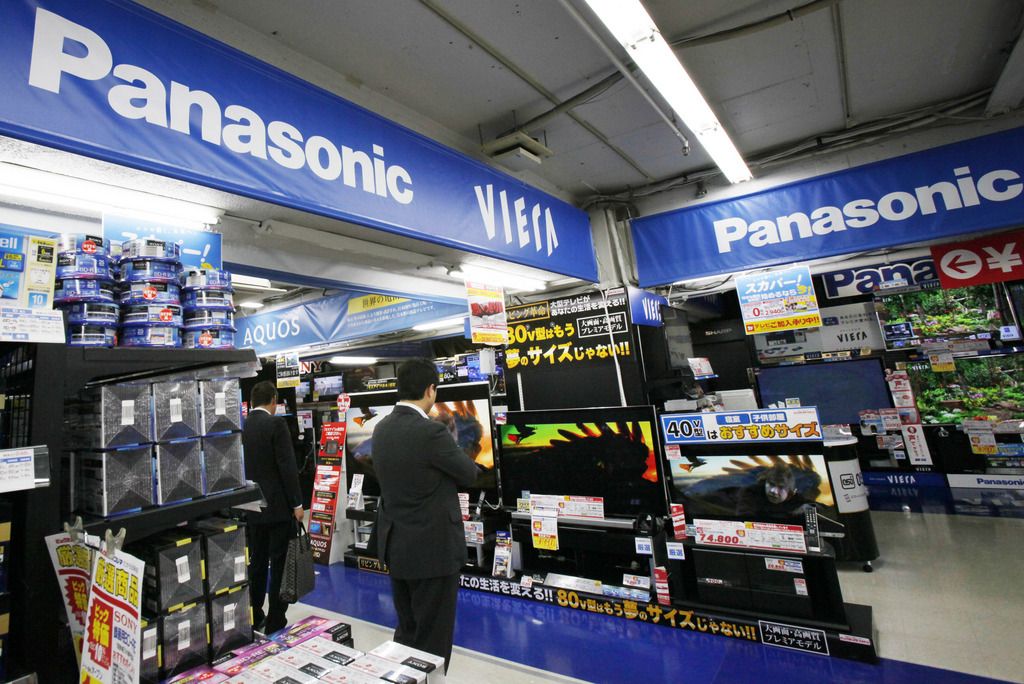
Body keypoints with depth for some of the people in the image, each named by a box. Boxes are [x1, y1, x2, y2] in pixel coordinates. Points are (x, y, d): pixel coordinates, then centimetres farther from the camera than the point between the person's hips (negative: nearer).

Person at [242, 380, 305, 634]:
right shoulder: (276, 423, -15)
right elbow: (288, 466, -18)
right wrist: (296, 503, -11)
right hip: (277, 506, -6)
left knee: (256, 563, 17)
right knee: (279, 565, 5)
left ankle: (254, 618, 28)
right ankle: (275, 621, 13)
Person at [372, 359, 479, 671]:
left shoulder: (382, 428, -1)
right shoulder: (431, 432, -26)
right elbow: (469, 473, -10)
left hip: (395, 545, 8)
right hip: (433, 548, -8)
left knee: (407, 631, 24)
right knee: (432, 640, 11)